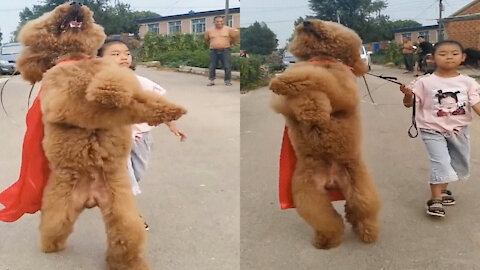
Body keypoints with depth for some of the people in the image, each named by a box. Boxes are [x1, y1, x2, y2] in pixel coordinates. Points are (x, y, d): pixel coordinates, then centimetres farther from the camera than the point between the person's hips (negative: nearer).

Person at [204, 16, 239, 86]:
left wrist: (230, 43, 16)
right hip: (213, 51, 2)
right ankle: (211, 81, 13)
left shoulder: (228, 29, 0)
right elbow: (206, 39, 24)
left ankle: (228, 81, 8)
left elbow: (236, 35, 11)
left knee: (227, 67, -2)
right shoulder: (209, 31, 6)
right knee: (211, 67, 2)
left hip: (225, 50, -2)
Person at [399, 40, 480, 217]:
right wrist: (407, 94, -33)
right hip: (433, 130, -4)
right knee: (440, 162, -14)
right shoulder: (425, 82, -11)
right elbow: (409, 103, -10)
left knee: (460, 165, 17)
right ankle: (435, 200, 0)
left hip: (459, 130, 5)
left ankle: (443, 189, 42)